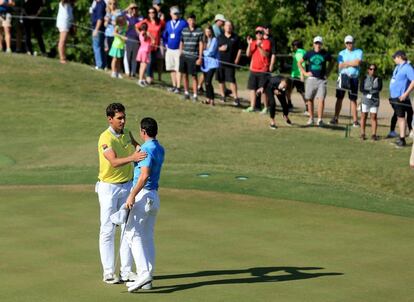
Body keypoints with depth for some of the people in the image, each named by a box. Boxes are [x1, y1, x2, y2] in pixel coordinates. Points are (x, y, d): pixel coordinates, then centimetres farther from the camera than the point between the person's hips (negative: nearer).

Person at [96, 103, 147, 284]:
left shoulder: (126, 133, 4)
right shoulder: (105, 138, -18)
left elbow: (135, 145, 27)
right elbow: (114, 162, -32)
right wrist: (132, 158, -50)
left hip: (127, 186, 7)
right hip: (108, 188, -7)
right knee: (108, 230, -2)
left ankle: (126, 271, 10)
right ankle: (108, 273, 2)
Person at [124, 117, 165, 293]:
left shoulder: (146, 149, -16)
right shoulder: (160, 150, 13)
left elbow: (145, 174, -26)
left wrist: (132, 196, -25)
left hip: (142, 195, -9)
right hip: (154, 196, 9)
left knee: (133, 234, -8)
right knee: (147, 237, 10)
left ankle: (143, 273, -19)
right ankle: (147, 278, 11)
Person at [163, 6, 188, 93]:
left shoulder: (184, 23, -5)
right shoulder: (168, 24, 12)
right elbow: (164, 35, 22)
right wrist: (166, 44, 11)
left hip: (179, 50, -6)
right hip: (169, 49, 6)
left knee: (178, 69, -7)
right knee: (172, 69, 11)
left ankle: (178, 87, -5)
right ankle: (174, 85, 21)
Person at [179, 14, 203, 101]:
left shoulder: (199, 31, -1)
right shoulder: (184, 31, 9)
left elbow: (201, 44, -1)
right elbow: (181, 43, 15)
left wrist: (200, 58, -5)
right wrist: (180, 54, 10)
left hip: (194, 57, -4)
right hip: (184, 56, 4)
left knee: (194, 76, -3)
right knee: (184, 75, 8)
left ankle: (195, 95, 1)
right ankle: (186, 93, 20)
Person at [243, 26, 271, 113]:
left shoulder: (266, 42, -3)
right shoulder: (253, 42, 13)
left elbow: (266, 54, -15)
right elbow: (248, 54, 5)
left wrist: (259, 46, -26)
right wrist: (249, 44, -8)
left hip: (263, 70, -6)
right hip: (253, 69, 6)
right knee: (252, 88, 7)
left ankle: (266, 107, 2)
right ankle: (252, 107, 13)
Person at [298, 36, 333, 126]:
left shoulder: (325, 54, 3)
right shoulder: (309, 53, 4)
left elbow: (331, 63, 20)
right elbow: (299, 63, 13)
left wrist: (327, 72, 9)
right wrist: (304, 73, 3)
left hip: (321, 79, -1)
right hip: (311, 79, 1)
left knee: (321, 99, -11)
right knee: (310, 99, 6)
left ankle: (320, 119, -9)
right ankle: (311, 118, 17)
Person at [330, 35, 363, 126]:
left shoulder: (358, 52, 6)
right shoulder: (342, 53, 12)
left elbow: (358, 62, -12)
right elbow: (340, 66, 0)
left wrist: (346, 63, -5)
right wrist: (352, 63, -8)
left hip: (354, 78, -1)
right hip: (343, 77, 1)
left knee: (353, 99, 1)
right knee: (339, 98, 1)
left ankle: (355, 120, 1)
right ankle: (335, 119, 3)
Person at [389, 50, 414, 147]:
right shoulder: (398, 67, 15)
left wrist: (406, 94, -24)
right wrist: (391, 94, 20)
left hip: (400, 97, -9)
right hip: (394, 97, 9)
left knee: (401, 117, -6)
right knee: (399, 117, 14)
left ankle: (402, 139, -4)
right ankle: (401, 137, 21)